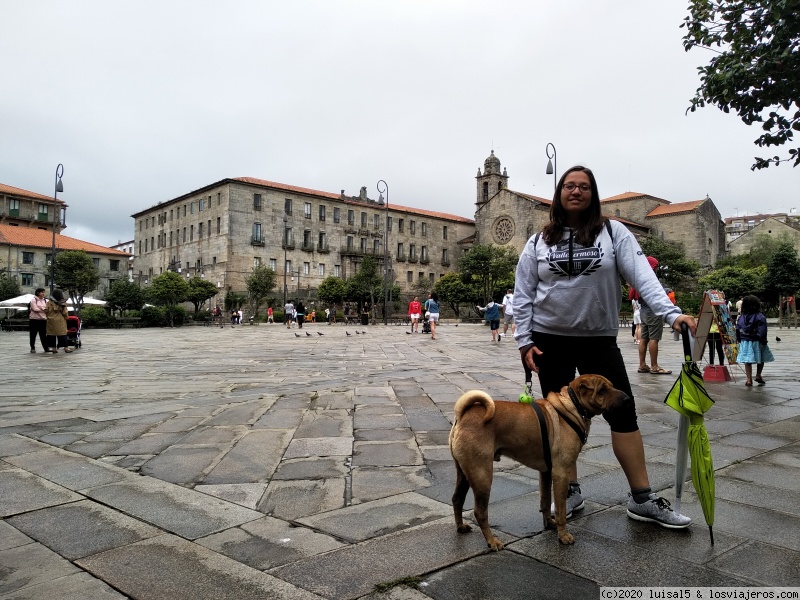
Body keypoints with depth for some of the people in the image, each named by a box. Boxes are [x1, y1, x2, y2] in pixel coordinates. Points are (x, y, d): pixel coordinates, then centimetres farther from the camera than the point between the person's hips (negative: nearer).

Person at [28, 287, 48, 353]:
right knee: (33, 334, 3)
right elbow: (35, 309, -13)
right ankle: (32, 348, 10)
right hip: (34, 319, -4)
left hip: (43, 319, 4)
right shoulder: (33, 300, -2)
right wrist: (43, 310, -6)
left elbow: (47, 309, 10)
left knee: (43, 334, 3)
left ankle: (46, 347, 3)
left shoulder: (45, 300, 14)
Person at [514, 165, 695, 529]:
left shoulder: (613, 233, -1)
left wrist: (671, 313, -26)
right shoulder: (538, 242, 3)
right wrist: (524, 342, -3)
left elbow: (642, 276, -12)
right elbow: (523, 296, 4)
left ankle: (642, 499, 13)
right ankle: (571, 492, 23)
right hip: (550, 341, 1)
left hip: (599, 340, -1)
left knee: (623, 413, 0)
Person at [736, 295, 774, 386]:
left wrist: (739, 340, 13)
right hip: (756, 342, -3)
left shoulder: (740, 318, 1)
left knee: (747, 361, 6)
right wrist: (763, 341, -4)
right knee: (760, 359, 18)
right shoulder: (760, 318, -10)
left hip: (744, 342, 3)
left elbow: (737, 330, 5)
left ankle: (749, 379, 5)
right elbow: (762, 331, -12)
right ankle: (758, 375, 17)